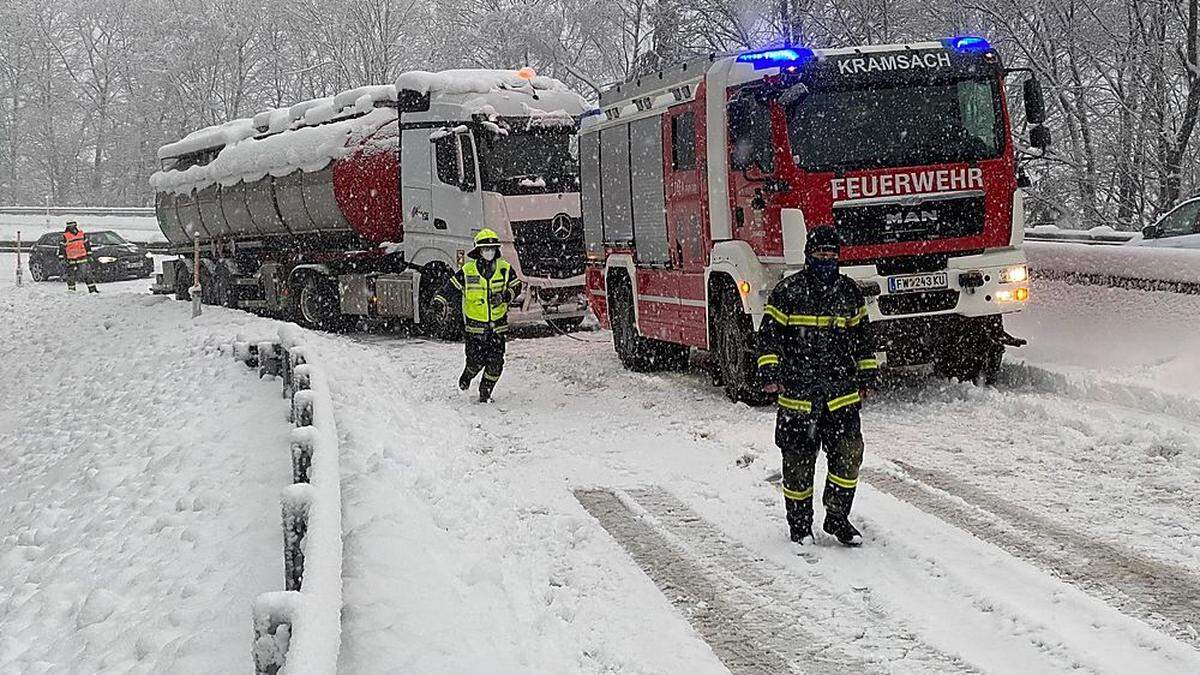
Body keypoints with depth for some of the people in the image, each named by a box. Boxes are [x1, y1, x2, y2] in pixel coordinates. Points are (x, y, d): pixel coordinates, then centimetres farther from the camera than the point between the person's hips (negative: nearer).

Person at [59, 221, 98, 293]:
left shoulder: (81, 233, 7)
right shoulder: (65, 236, -6)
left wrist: (89, 254, 15)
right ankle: (71, 289, 17)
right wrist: (61, 257, -9)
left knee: (87, 273, 0)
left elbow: (86, 244, 16)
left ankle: (92, 289, 3)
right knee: (70, 276, 3)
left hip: (82, 258, 3)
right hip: (71, 259, -3)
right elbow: (61, 247, -5)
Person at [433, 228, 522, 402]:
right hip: (475, 324, -2)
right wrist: (440, 302, -14)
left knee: (496, 362, -3)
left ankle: (485, 391, 17)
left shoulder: (505, 269, 1)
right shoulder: (467, 271, -4)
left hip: (497, 324, 2)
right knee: (476, 360, -5)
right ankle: (467, 377, 30)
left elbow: (516, 287, 5)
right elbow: (451, 287, 1)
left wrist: (504, 296, -14)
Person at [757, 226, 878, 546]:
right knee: (798, 461, 4)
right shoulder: (787, 292, -2)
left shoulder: (849, 292, 10)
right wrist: (769, 371, -13)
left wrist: (867, 375, 15)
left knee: (849, 454, -5)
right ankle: (799, 523, 20)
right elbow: (769, 334, -1)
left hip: (842, 395, 3)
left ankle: (837, 518, 12)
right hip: (797, 394, -3)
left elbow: (861, 335, 19)